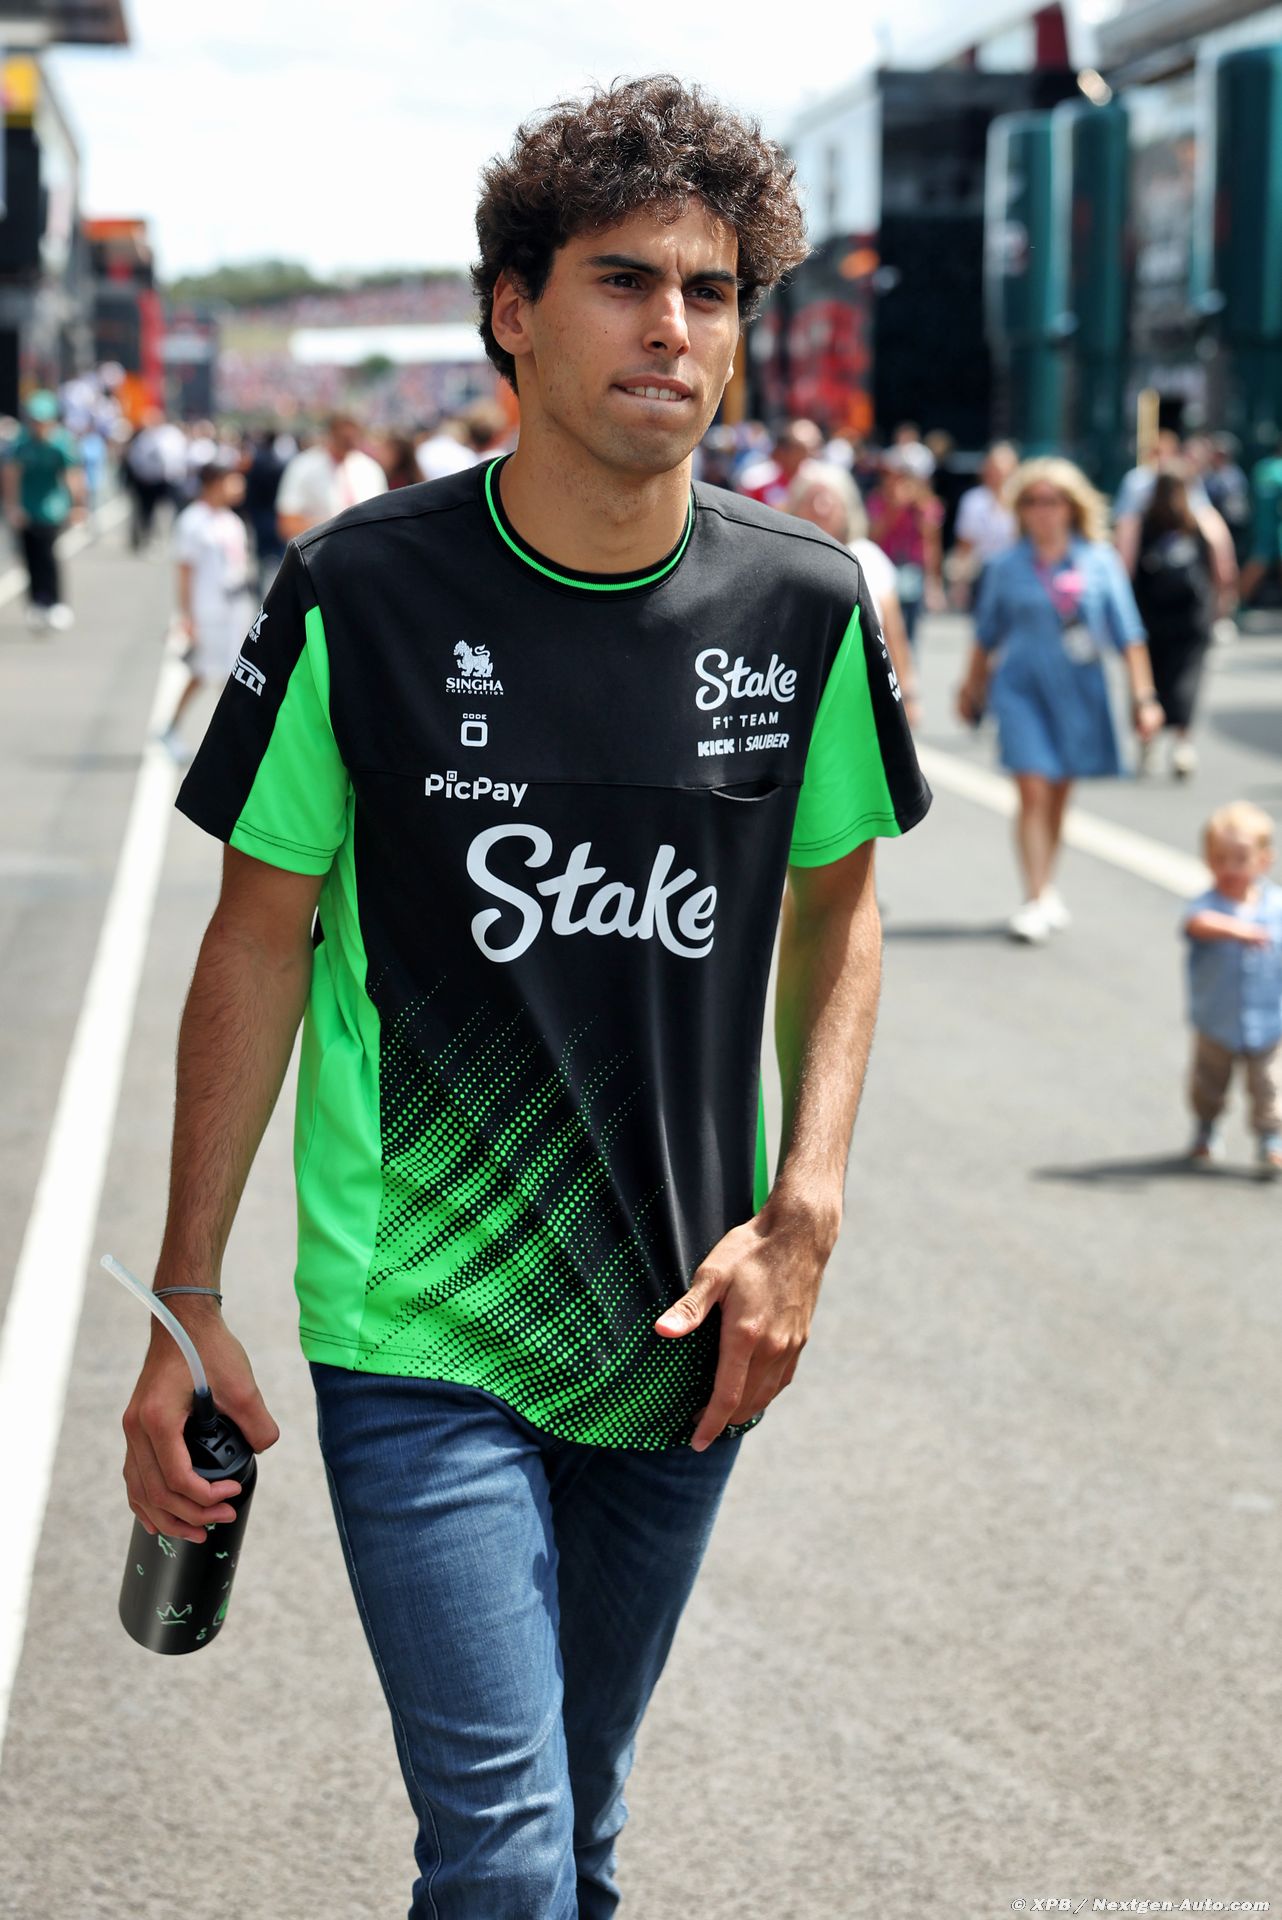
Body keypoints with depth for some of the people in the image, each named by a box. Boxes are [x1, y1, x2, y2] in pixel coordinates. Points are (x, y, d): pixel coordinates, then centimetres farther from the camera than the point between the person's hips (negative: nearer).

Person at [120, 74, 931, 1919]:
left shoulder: (805, 606, -3)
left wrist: (804, 1213, 0)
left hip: (681, 1333, 3)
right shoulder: (362, 594, -10)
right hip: (423, 1333, -3)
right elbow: (259, 939, -2)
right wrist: (187, 1302, -1)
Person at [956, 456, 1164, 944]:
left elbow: (1128, 634, 3)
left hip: (1079, 692, 1)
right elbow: (987, 634, 13)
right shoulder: (1007, 567, 1)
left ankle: (1046, 891, 25)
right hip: (1021, 688, -1)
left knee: (1059, 794, 9)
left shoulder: (1099, 561, 1)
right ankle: (1038, 898, -11)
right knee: (1033, 791, -12)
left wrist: (1143, 696, -1)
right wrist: (972, 689, 21)